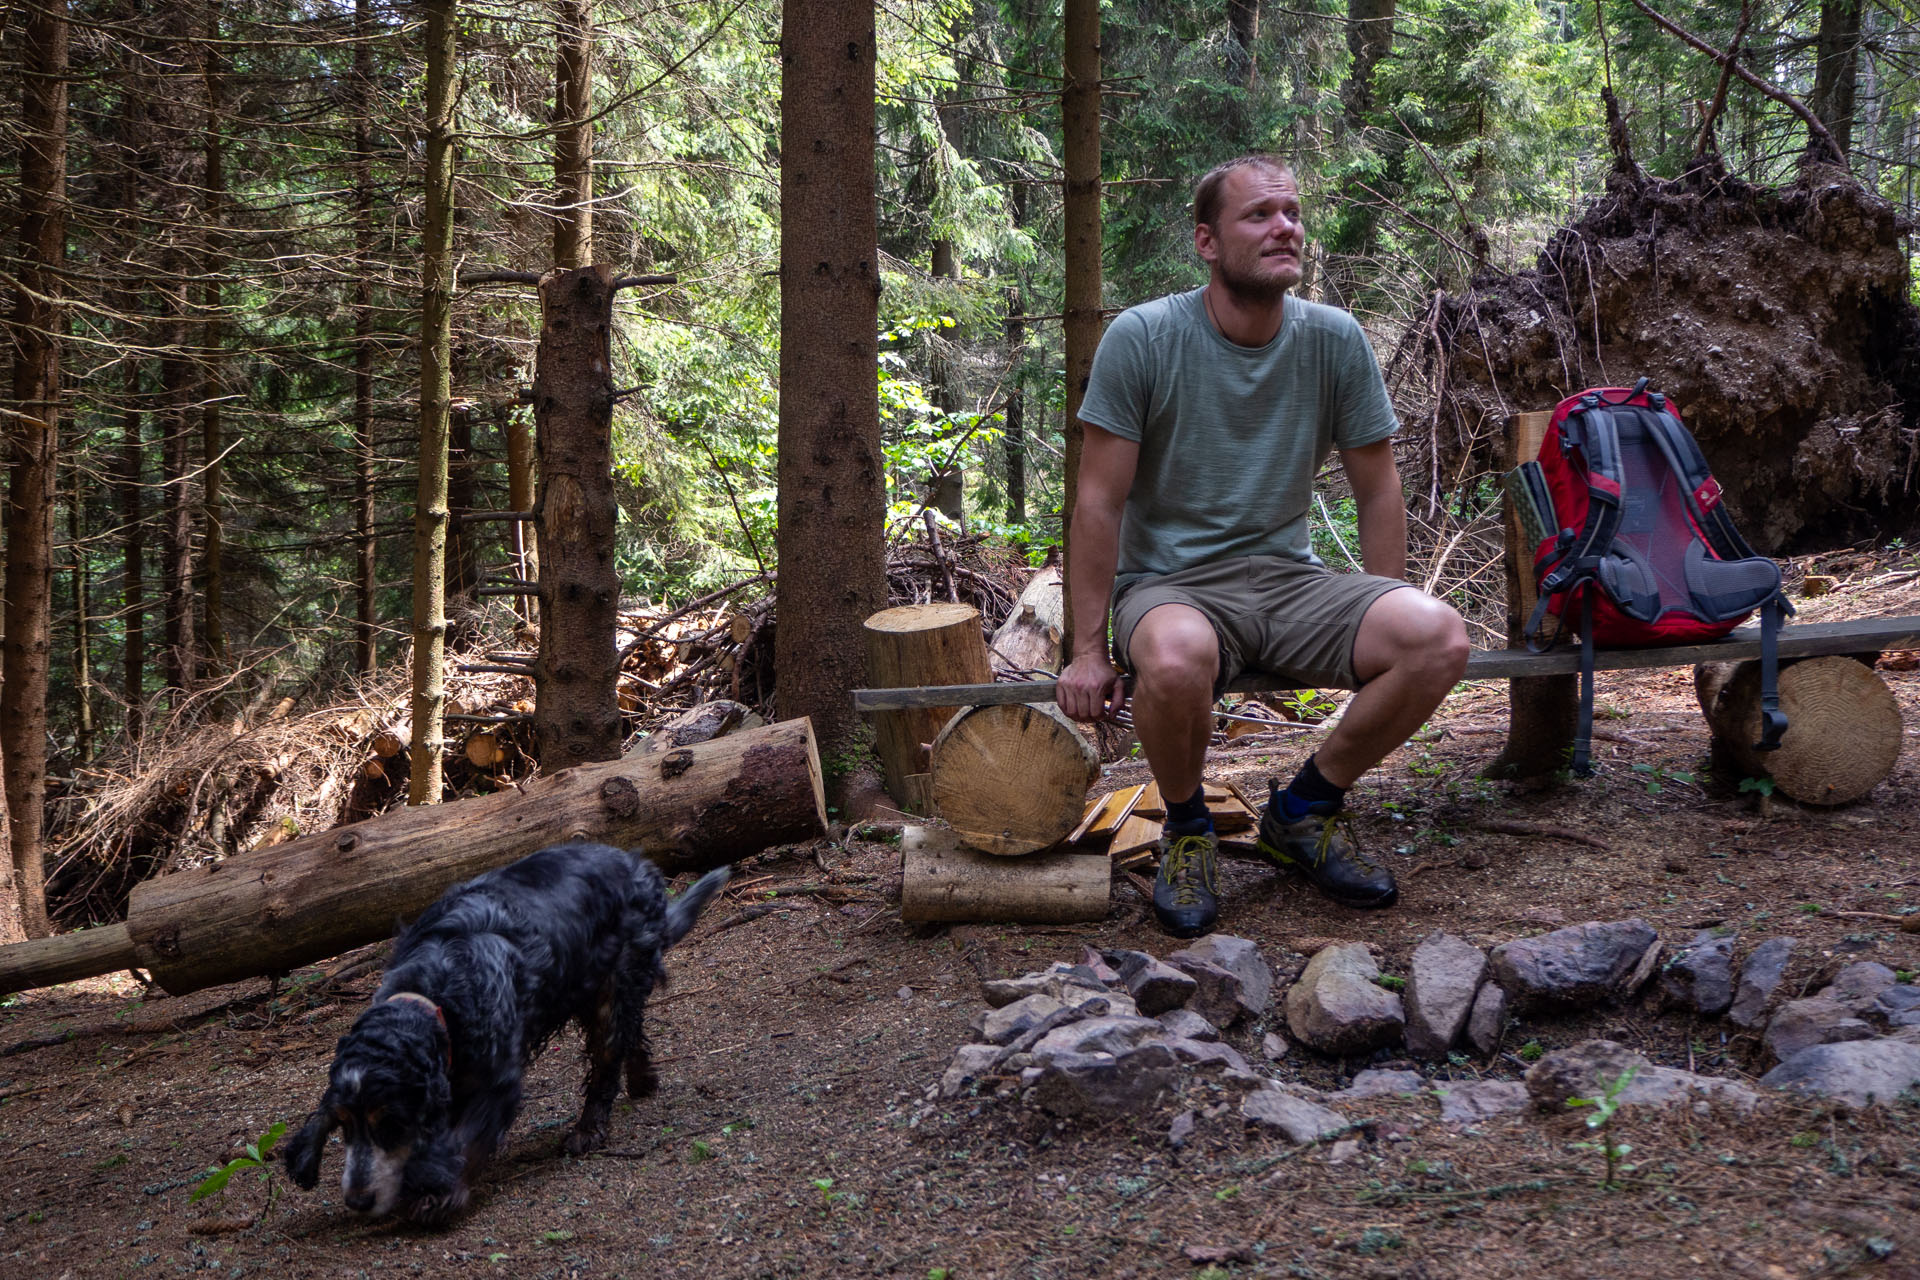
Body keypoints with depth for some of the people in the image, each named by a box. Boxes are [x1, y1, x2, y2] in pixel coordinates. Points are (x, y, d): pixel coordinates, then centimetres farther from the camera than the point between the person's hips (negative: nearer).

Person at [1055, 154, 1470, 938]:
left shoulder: (1334, 339, 1)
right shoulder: (1142, 338, -9)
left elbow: (1378, 493, 9)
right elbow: (1099, 503, -9)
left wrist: (1379, 632, 5)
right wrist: (1089, 652, -11)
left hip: (1288, 578, 4)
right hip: (1169, 584, -4)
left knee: (1440, 638, -23)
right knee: (1177, 660, -40)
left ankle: (1304, 812, 3)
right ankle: (1187, 831, -6)